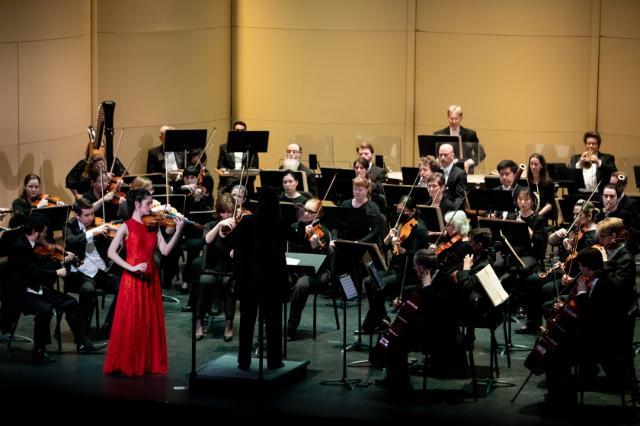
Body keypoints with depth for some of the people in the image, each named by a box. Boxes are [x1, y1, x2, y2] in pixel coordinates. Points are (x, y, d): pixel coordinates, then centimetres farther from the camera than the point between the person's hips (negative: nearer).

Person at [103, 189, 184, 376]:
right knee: (130, 322, -4)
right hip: (132, 280, -5)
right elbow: (111, 252, -13)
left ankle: (149, 362, 16)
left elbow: (165, 250, 0)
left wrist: (178, 231, -11)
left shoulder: (153, 226, 9)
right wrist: (131, 267, -22)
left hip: (150, 279, 5)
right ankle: (126, 364, 3)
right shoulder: (127, 226, -5)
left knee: (150, 322, 7)